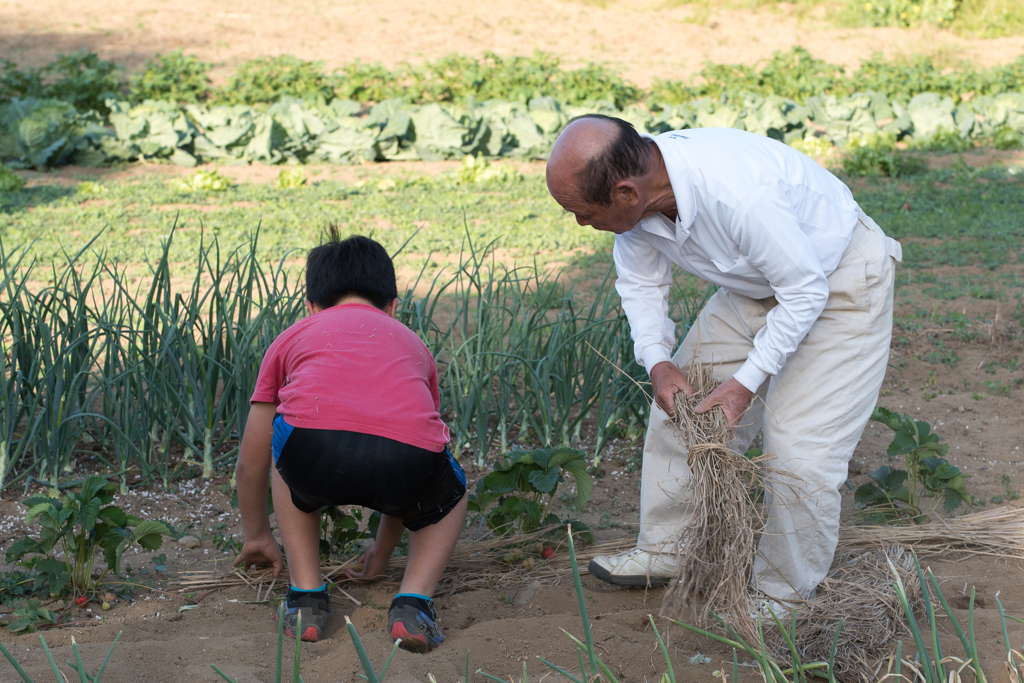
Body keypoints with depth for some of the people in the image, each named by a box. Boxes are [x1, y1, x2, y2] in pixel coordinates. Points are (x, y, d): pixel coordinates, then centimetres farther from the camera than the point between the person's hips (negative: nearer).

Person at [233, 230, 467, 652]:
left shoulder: (294, 337, 34)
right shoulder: (411, 342, 39)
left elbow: (251, 462, 42)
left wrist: (258, 535, 59)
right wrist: (383, 551, 62)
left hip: (313, 444, -1)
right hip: (408, 455, 1)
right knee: (449, 498, 36)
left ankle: (306, 593, 25)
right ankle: (413, 601, 12)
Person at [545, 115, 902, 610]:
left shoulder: (739, 196, -42)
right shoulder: (636, 186, -18)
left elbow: (805, 290, -29)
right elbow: (641, 282, 0)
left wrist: (746, 382, -26)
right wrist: (657, 362, -14)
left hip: (838, 286, -7)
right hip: (758, 286, 8)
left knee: (799, 451, -11)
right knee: (679, 402, 10)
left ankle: (782, 596, 10)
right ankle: (666, 551, 28)